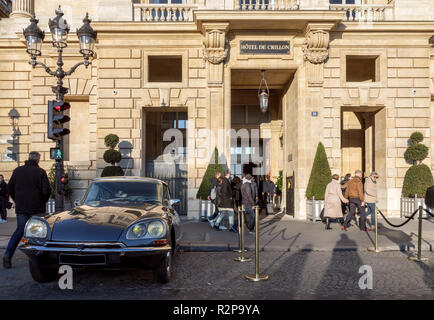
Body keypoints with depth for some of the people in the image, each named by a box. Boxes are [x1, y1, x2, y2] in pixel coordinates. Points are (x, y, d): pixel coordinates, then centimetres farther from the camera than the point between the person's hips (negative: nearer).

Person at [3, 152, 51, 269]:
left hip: (21, 207, 3)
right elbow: (46, 190, -12)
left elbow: (10, 188, 8)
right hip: (36, 208, -3)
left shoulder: (18, 170, 4)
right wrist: (43, 201, 6)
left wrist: (17, 201, 19)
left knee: (19, 230, 13)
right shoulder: (40, 172, -9)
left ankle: (8, 254, -1)